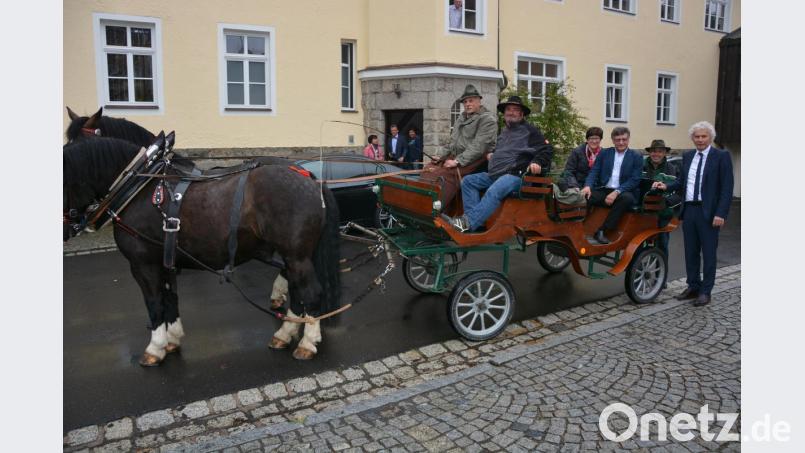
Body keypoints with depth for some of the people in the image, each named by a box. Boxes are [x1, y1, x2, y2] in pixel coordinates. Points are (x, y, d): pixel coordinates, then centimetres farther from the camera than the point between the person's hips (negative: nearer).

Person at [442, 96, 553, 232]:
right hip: (495, 174, 9)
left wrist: (537, 162, -18)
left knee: (494, 191, -37)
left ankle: (468, 223, -44)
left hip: (515, 175, -9)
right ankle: (474, 219, -23)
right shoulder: (504, 132, 29)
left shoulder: (530, 131, 5)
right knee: (468, 181, -9)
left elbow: (547, 149, 0)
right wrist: (492, 156, 23)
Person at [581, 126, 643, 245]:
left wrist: (616, 192, -20)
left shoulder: (636, 157, 5)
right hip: (603, 190, 2)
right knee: (582, 197, -27)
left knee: (627, 198, -37)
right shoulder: (604, 153, 13)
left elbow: (635, 180, -5)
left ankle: (601, 230, -31)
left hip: (623, 193, -2)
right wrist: (588, 186, -19)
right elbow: (594, 172, 4)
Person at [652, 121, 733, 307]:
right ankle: (693, 287, 24)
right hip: (689, 210, 5)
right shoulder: (687, 156, 11)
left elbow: (727, 187, -9)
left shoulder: (721, 156, -4)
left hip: (709, 212, -5)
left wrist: (721, 213, -16)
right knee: (691, 252, 12)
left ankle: (705, 292, 12)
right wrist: (667, 186, -3)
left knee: (708, 253, 3)